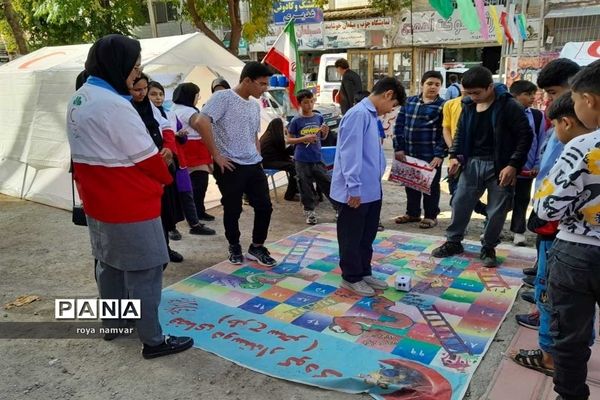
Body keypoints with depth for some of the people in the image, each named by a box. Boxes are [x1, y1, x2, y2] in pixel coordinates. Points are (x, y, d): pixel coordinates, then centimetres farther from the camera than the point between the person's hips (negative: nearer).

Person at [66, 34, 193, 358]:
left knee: (109, 263, 21)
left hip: (98, 200, 10)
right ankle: (153, 340, 11)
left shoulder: (78, 100, 8)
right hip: (129, 203, -10)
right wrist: (165, 178, 3)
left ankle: (112, 323, 37)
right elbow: (146, 157, -17)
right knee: (144, 271, 0)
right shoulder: (114, 104, -22)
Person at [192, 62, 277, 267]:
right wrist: (216, 155, -18)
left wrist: (258, 158, 16)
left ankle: (257, 247, 21)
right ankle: (234, 247, 26)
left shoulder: (255, 105, 14)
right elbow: (201, 122, -22)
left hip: (254, 166, 7)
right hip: (230, 167, -6)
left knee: (264, 206, 5)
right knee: (232, 210, 5)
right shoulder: (223, 97, -10)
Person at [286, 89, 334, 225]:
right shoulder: (296, 121, -6)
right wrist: (304, 138, -17)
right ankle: (309, 211, 19)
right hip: (302, 160, -2)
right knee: (306, 187, 6)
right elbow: (289, 140, -3)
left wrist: (325, 132, -8)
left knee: (327, 183, 5)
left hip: (317, 158, 3)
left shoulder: (319, 117, 4)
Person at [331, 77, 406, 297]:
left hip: (371, 190, 10)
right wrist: (354, 188, -23)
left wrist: (376, 180, 20)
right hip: (355, 192, -9)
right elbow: (350, 153, -23)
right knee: (352, 237, 7)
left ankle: (364, 272, 33)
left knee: (367, 235, 19)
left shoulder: (372, 115, 13)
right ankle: (351, 277, 20)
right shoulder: (358, 114, -17)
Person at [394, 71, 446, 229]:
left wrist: (439, 154, -16)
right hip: (409, 153, 5)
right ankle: (412, 212, 31)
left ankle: (431, 215, 21)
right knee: (410, 183, 15)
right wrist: (399, 147, -2)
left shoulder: (443, 106, -5)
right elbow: (399, 125, 5)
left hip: (430, 155, -4)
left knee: (430, 185, 7)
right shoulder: (409, 101, 7)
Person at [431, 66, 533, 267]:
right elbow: (461, 133, 15)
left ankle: (488, 248, 22)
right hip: (473, 162, 5)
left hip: (499, 166, -4)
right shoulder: (468, 105, 4)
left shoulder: (509, 105, -12)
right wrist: (455, 155, 1)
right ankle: (453, 242, 25)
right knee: (460, 203, 9)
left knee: (497, 209, 5)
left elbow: (526, 136, -11)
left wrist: (513, 165, -17)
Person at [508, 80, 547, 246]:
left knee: (522, 200, 12)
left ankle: (518, 231, 23)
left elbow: (541, 142, 2)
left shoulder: (538, 116, 0)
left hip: (527, 167, 2)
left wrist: (538, 165, -5)